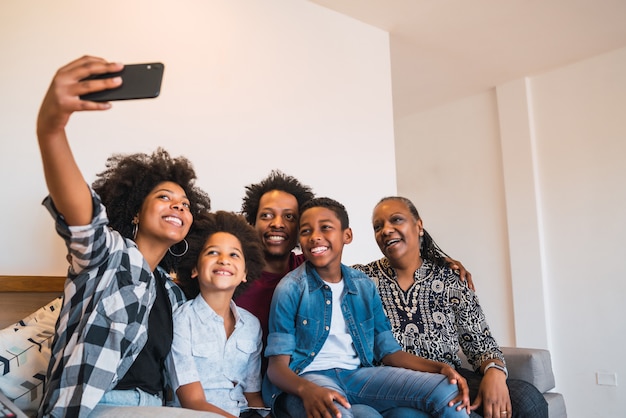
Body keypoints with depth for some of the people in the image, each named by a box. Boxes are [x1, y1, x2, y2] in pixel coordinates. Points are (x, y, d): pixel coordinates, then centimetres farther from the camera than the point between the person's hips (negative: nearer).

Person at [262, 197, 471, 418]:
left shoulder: (365, 285, 8)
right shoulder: (290, 289, -6)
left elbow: (388, 350, 10)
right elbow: (277, 365, -10)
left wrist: (440, 367, -7)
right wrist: (308, 390, -32)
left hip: (359, 374, 4)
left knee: (447, 391, -13)